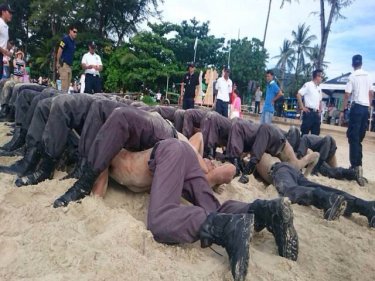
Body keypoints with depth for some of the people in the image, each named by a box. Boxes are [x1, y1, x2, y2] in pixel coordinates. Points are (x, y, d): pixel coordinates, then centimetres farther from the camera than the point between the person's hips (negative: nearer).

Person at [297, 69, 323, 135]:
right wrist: (302, 107, -14)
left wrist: (320, 110, 14)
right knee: (305, 132, -5)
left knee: (316, 133, 8)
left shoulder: (319, 88, 17)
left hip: (316, 113, 8)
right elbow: (298, 95, -13)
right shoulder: (308, 85, -5)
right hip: (309, 112, -8)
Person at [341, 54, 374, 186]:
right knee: (359, 138, 10)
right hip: (366, 108, 5)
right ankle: (357, 165, 13)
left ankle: (357, 166, -17)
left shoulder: (352, 76, -5)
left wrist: (342, 109, 3)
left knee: (353, 138, -7)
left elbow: (347, 95, -7)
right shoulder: (368, 76, 11)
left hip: (356, 107, -5)